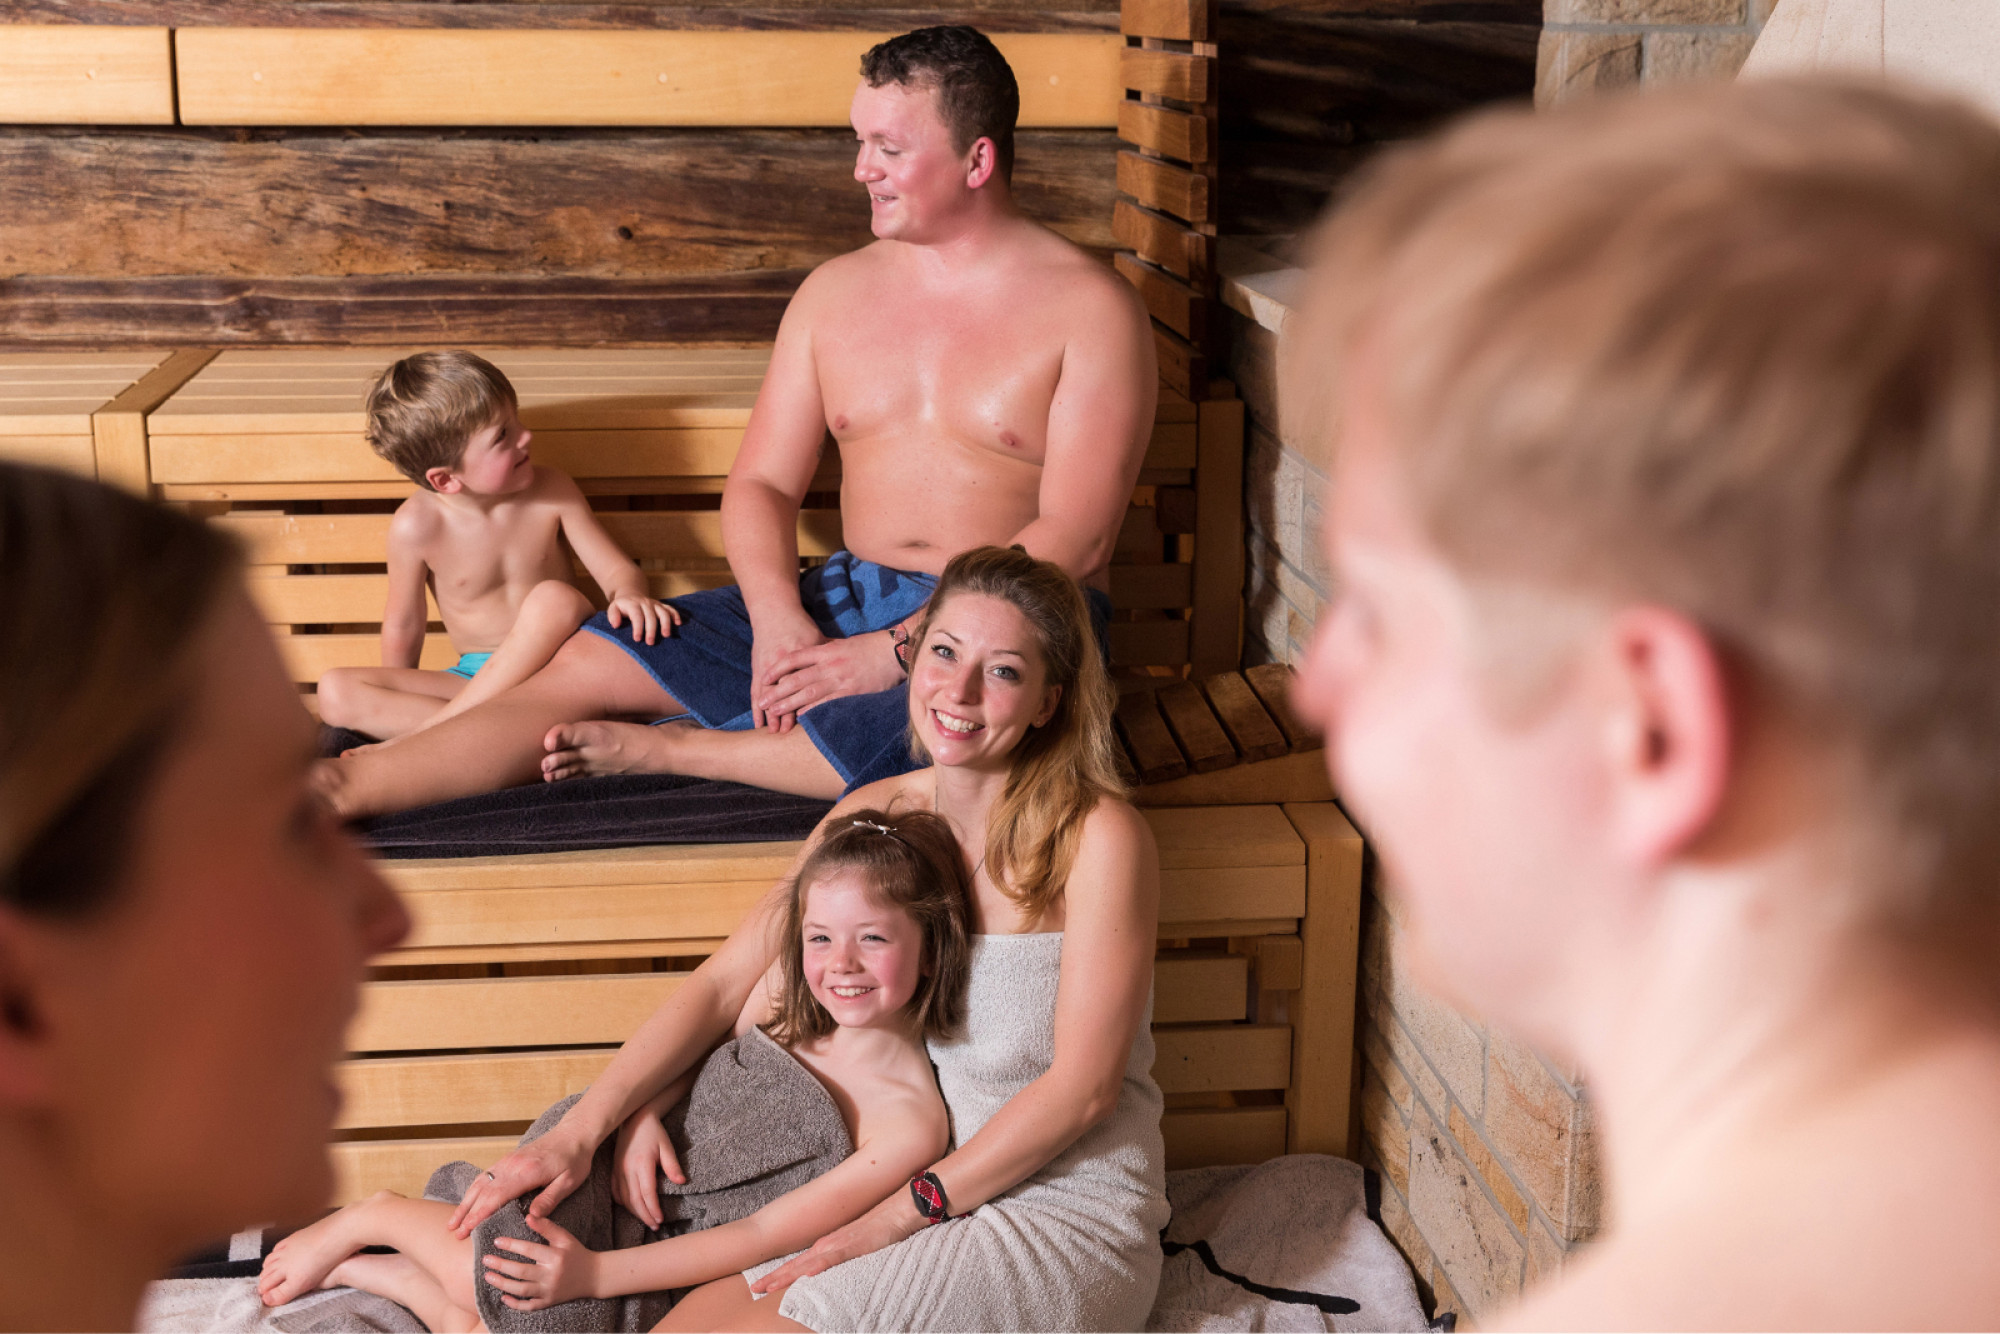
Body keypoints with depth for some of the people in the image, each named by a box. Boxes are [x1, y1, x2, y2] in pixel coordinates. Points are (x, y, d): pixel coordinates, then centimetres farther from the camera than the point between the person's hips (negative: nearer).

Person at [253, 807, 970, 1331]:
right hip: (644, 1182, 3)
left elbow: (762, 1236, -20)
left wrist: (596, 1274, -24)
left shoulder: (911, 1123, -20)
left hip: (689, 1266, -3)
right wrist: (642, 1115, -9)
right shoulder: (786, 994, -5)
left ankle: (377, 1216, 3)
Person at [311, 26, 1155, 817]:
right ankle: (344, 792, -12)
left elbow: (1075, 538, -13)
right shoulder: (835, 291, 12)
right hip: (848, 598, 5)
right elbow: (761, 482, 10)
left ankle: (661, 750, -23)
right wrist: (777, 617, -12)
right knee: (589, 661, -12)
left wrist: (899, 651, -21)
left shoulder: (1089, 307, -5)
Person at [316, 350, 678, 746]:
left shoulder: (551, 492, -7)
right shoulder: (417, 526, -11)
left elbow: (618, 569, -5)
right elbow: (404, 625, 2)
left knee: (555, 598, -35)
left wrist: (630, 595, -29)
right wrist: (392, 697, 11)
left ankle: (432, 729, -29)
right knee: (335, 691, -19)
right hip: (473, 677, 1)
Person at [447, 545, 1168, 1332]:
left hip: (1071, 1216, -5)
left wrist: (896, 1218, -14)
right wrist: (583, 1130, -8)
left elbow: (1082, 1086, -15)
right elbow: (723, 983, 3)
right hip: (919, 1181, 6)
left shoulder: (1098, 838, -15)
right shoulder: (875, 818, 3)